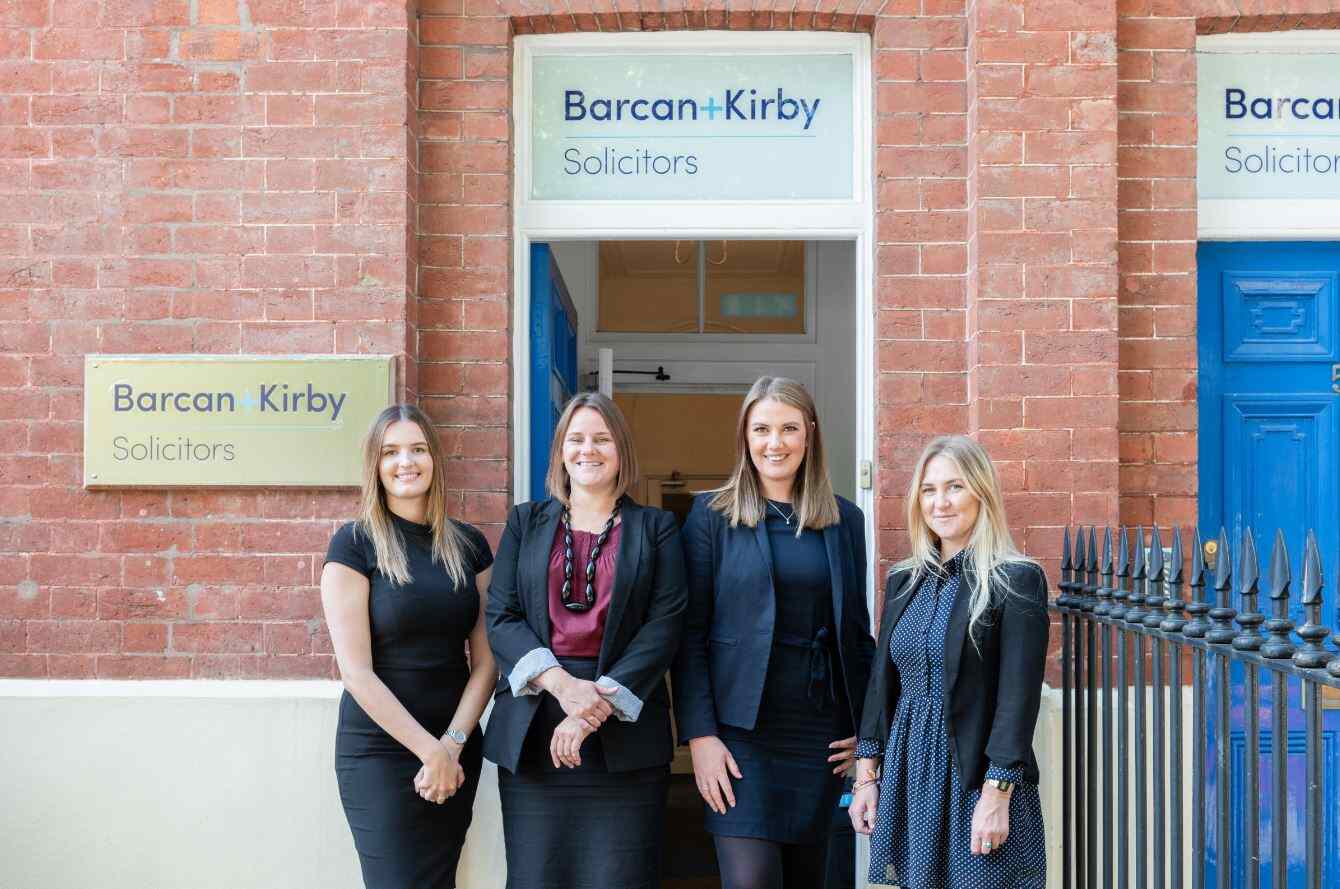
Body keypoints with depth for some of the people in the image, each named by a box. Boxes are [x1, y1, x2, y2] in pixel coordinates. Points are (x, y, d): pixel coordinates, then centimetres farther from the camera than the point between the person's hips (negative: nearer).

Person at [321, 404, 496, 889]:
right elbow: (356, 671, -12)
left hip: (459, 749, 4)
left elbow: (485, 659, 3)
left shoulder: (468, 544, 5)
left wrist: (452, 745, -9)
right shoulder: (354, 543, -7)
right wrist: (428, 750, -15)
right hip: (379, 752, -4)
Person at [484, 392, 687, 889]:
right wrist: (562, 684, -12)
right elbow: (501, 618, 4)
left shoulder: (655, 528, 9)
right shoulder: (526, 522, 14)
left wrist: (600, 704, -12)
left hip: (624, 730, -1)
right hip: (532, 730, 1)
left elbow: (665, 624, -1)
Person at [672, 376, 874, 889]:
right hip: (742, 730, -3)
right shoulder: (712, 515, 0)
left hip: (821, 731, 3)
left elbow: (858, 629, 14)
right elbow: (690, 632, -4)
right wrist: (699, 734, -11)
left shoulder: (844, 520, 9)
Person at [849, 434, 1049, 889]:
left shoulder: (1016, 580, -8)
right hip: (908, 773, 5)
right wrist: (867, 774, 8)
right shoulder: (904, 580, 9)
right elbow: (882, 681, 12)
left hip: (976, 777, -5)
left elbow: (1019, 695, -12)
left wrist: (997, 794, -16)